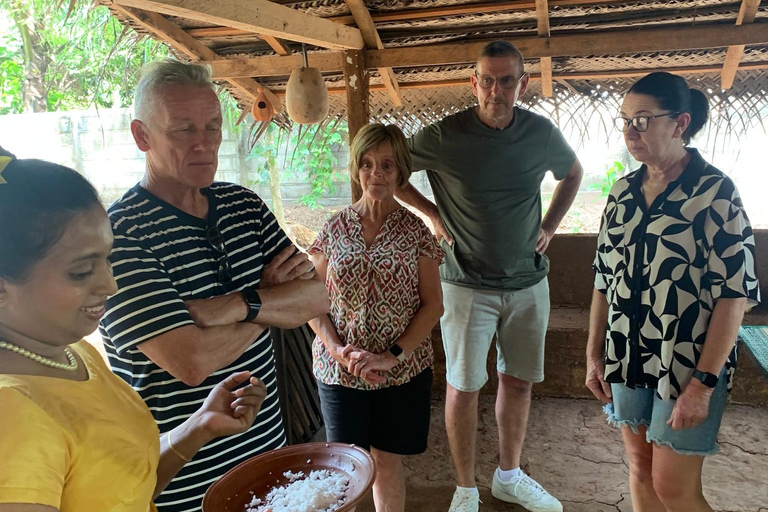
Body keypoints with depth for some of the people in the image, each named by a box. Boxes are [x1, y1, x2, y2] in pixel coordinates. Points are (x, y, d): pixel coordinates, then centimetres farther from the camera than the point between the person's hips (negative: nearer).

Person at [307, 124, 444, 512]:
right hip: (339, 371, 1)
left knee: (387, 460, 12)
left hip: (403, 369, 0)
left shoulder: (415, 231, -3)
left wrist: (393, 355, -14)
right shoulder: (334, 228, -1)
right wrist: (340, 351, -14)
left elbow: (432, 305, -4)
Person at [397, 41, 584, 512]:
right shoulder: (443, 137, -12)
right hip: (468, 285, -3)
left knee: (519, 381, 14)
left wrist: (549, 227, 8)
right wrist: (433, 215, -4)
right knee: (464, 387, 3)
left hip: (529, 282, 4)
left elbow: (573, 173, 19)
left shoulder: (542, 133, -1)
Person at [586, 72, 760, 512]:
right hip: (628, 360, 5)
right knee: (640, 472, 17)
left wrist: (703, 382, -17)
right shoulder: (623, 191, 4)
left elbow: (733, 294, -14)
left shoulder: (715, 192, -11)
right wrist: (595, 353, 7)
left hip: (688, 365, -5)